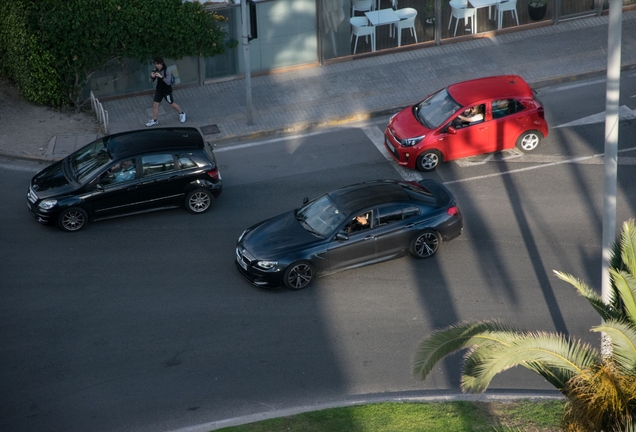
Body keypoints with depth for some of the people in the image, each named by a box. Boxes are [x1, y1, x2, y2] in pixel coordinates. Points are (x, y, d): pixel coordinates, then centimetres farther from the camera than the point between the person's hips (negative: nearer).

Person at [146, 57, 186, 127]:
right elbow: (151, 81, 1)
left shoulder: (167, 71, -23)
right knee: (155, 104, 3)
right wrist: (152, 76, -23)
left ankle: (181, 114, 33)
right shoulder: (156, 70, -6)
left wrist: (161, 77, -41)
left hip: (167, 91, -5)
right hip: (159, 90, 5)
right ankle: (154, 120, 14)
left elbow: (168, 82, -29)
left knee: (172, 104, 9)